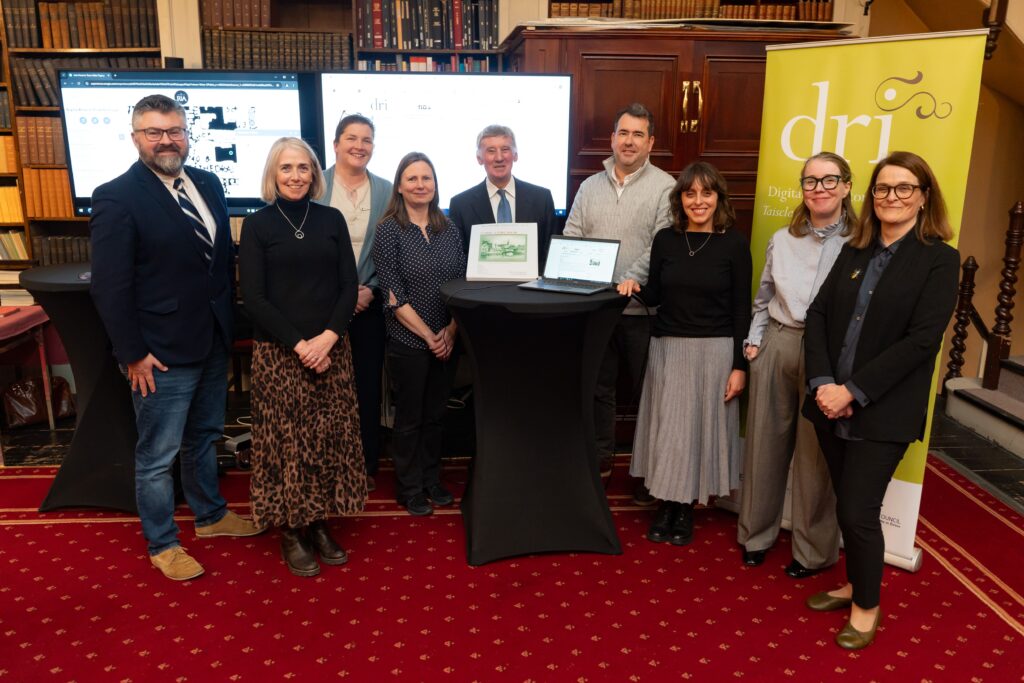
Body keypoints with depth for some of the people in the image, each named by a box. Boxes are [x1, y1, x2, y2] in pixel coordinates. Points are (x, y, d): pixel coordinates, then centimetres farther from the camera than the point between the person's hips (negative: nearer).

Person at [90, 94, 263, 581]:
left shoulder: (208, 184, 6)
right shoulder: (116, 198, -14)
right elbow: (110, 286, -15)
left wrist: (230, 323, 7)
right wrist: (133, 354, -15)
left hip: (214, 342, 7)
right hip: (162, 353, -6)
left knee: (203, 438, 23)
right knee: (157, 456, 8)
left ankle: (210, 515, 42)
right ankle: (162, 545, 27)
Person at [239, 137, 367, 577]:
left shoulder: (331, 220, 7)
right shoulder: (257, 224, 0)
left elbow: (349, 286, 3)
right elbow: (254, 297, -6)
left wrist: (328, 337, -12)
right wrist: (299, 345, -14)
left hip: (331, 348, 3)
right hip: (278, 352, -2)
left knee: (330, 437, 6)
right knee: (286, 440, 2)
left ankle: (319, 522, 22)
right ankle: (291, 531, 18)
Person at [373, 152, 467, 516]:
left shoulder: (449, 228, 6)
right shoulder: (389, 229, -7)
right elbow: (393, 295, -12)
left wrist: (451, 331, -7)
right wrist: (428, 335, -13)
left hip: (445, 341, 4)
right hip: (407, 342, -4)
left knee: (435, 415, 15)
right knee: (409, 418, 9)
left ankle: (432, 481, 30)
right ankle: (410, 489, 24)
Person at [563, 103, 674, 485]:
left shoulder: (664, 188, -4)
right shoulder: (590, 186, 11)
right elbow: (570, 239, 6)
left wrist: (627, 282, -25)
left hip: (642, 307, -4)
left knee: (647, 391, 7)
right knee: (599, 386, 15)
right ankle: (600, 456, 31)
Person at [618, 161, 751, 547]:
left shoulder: (734, 244, -5)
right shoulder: (665, 240, 2)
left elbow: (741, 309, -5)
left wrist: (740, 366, -7)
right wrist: (637, 289, -12)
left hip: (714, 351, -2)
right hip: (668, 348, 3)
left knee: (701, 427, 7)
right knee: (667, 428, 7)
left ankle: (686, 509, 22)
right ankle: (666, 504, 22)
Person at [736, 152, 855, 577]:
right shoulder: (781, 240, 11)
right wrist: (753, 341, 8)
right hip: (776, 346, 4)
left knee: (816, 455, 4)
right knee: (765, 442, 11)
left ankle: (813, 550, 22)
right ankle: (757, 533, 29)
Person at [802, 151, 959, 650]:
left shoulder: (939, 260, -5)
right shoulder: (853, 252, 10)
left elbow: (921, 340, -14)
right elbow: (818, 315, 2)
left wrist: (854, 391, -18)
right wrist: (822, 383, -12)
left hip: (882, 412, -4)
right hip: (832, 403, 5)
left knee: (859, 512, -1)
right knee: (846, 506, 14)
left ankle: (867, 606, 22)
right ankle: (855, 585, 36)